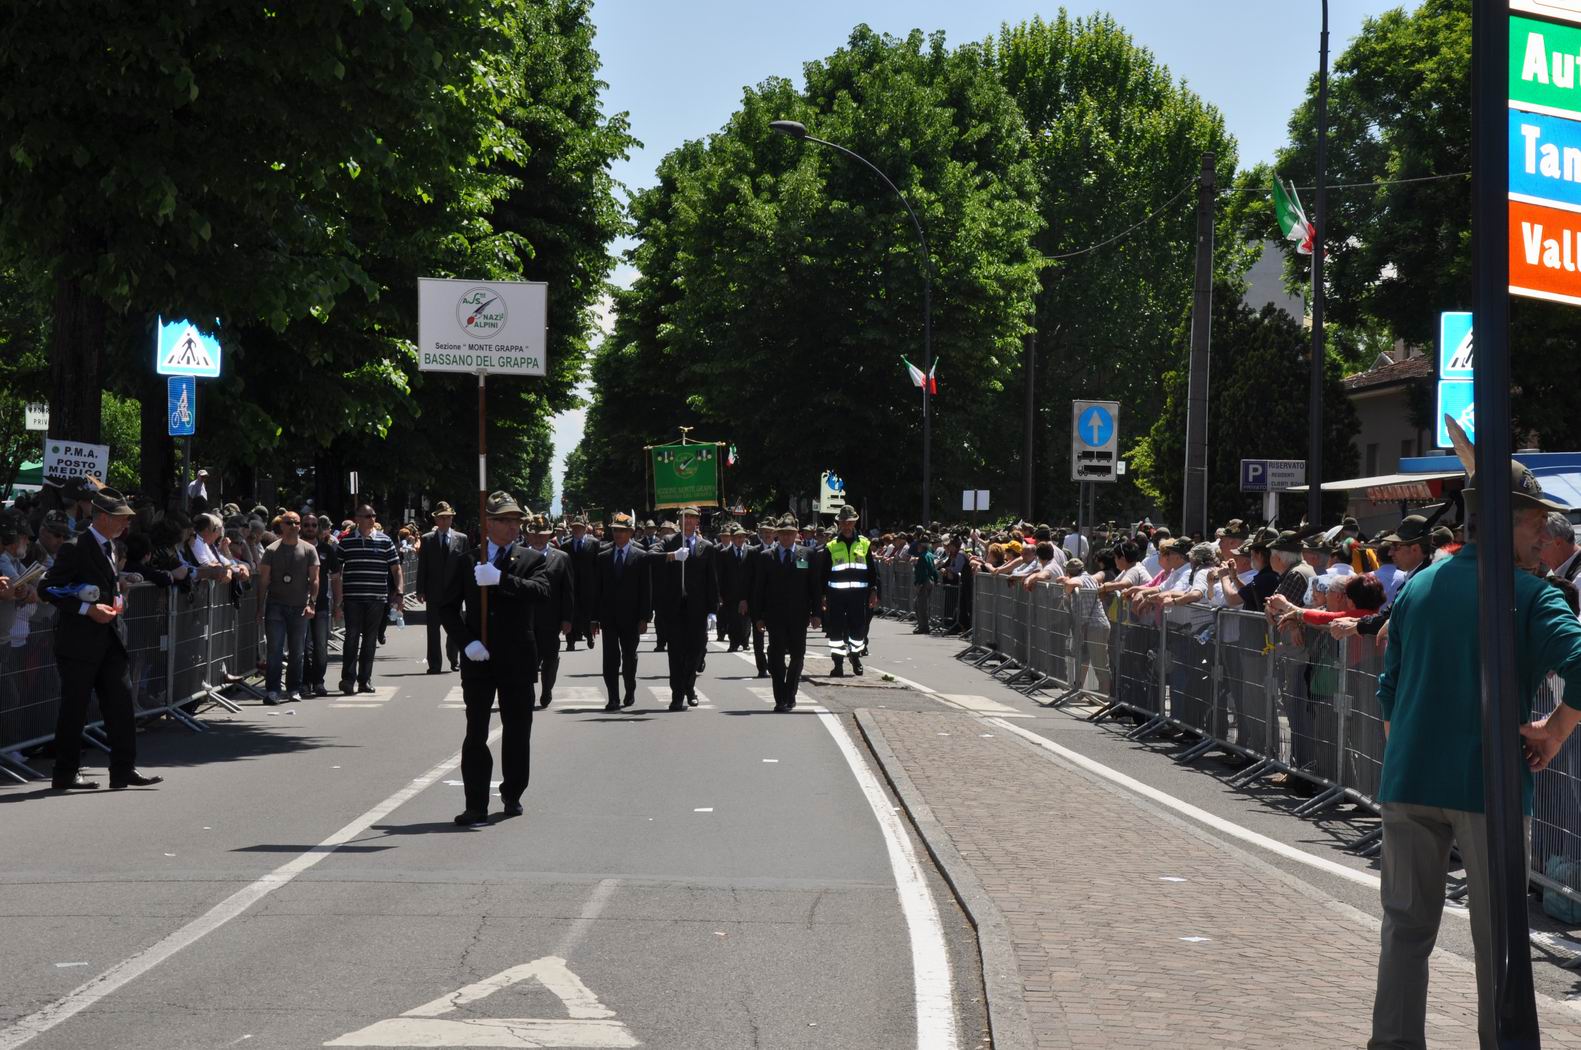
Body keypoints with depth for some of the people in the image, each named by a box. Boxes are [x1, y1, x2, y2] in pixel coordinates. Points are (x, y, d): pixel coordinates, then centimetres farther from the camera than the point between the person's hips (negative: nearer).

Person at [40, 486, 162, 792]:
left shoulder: (111, 546, 13)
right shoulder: (74, 548, -14)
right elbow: (48, 588, -15)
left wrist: (114, 601, 12)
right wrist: (87, 609, -20)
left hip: (109, 639, 8)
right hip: (79, 640, -8)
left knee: (120, 701, 3)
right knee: (74, 708, 1)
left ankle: (124, 770, 7)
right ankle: (65, 774, 11)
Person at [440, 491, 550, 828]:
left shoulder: (532, 559, 4)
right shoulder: (467, 559, 6)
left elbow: (541, 592, -16)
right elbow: (449, 606, 6)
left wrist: (500, 578, -25)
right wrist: (467, 641, -8)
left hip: (518, 660, 0)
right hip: (478, 660, 0)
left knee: (518, 731, 9)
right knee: (475, 733, -4)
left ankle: (512, 795, 26)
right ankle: (476, 806, -4)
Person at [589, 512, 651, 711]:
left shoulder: (641, 557, 1)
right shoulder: (602, 558, 8)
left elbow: (646, 589, -2)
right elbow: (596, 589, 8)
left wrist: (643, 618, -8)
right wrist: (595, 618, 3)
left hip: (630, 617, -1)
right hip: (608, 616, 1)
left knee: (629, 657, 10)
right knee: (610, 657, -5)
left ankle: (630, 693, 27)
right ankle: (613, 698, -4)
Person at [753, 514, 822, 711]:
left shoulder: (807, 555, 7)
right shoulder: (766, 556, 6)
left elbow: (814, 585, 6)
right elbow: (758, 588, 5)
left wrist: (816, 613, -2)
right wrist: (758, 616, -1)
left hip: (799, 614, 1)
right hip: (775, 614, -1)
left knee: (798, 655, 4)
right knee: (777, 655, -5)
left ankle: (790, 694, 21)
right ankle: (780, 699, -3)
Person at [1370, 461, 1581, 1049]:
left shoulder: (1418, 587, 10)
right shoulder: (1528, 595, -7)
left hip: (1408, 780, 4)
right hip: (1488, 781, -4)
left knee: (1406, 924, 11)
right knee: (1496, 933, 7)